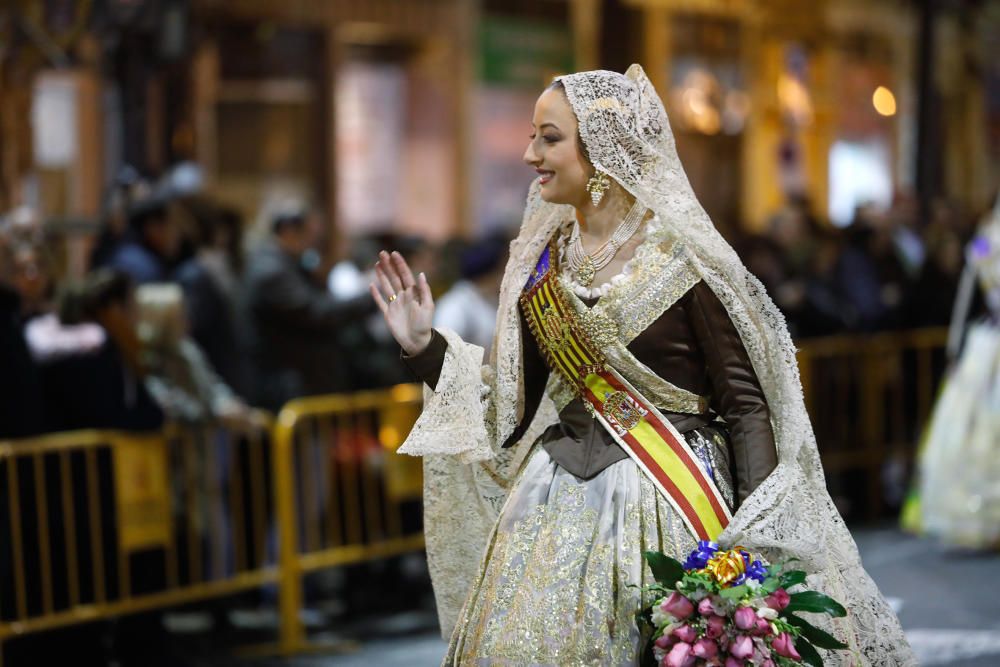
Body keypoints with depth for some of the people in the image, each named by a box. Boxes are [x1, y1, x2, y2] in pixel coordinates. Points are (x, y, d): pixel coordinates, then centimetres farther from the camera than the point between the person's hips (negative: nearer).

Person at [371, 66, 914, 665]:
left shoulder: (681, 258, -9)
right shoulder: (541, 262, 8)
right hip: (559, 502, 5)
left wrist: (755, 545, -18)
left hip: (667, 503, -5)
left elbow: (746, 405, -10)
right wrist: (424, 345, 6)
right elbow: (515, 408, 13)